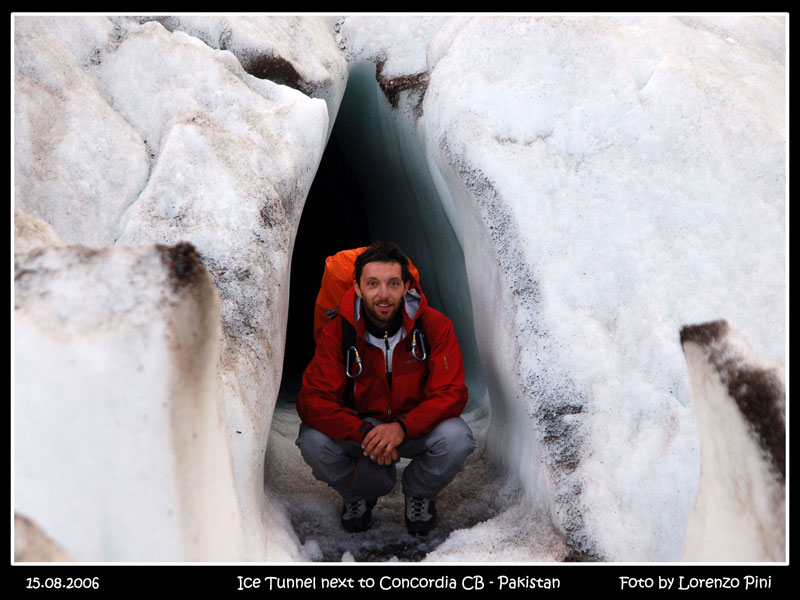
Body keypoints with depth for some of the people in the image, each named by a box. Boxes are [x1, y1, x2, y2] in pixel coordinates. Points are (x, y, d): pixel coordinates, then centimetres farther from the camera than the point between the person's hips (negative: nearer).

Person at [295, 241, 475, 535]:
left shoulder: (435, 326, -17)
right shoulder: (338, 332, -16)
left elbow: (451, 394, -21)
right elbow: (312, 400, -21)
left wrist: (402, 428, -38)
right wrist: (364, 432, -37)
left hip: (417, 427, 0)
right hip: (359, 426, 1)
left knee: (456, 438, -32)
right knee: (312, 439, -28)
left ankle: (419, 492, 5)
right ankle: (357, 494, 8)